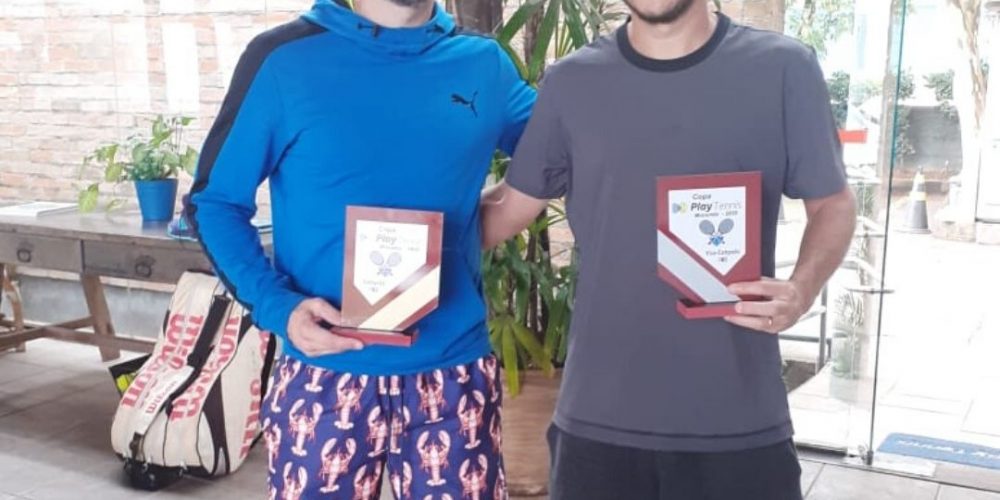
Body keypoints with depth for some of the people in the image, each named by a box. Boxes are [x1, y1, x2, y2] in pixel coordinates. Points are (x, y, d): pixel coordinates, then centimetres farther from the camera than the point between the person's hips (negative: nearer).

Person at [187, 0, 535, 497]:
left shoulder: (485, 66, 3)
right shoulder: (283, 59, -4)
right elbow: (215, 201, 1)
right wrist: (277, 306, -14)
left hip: (453, 378, 2)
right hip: (325, 380, -1)